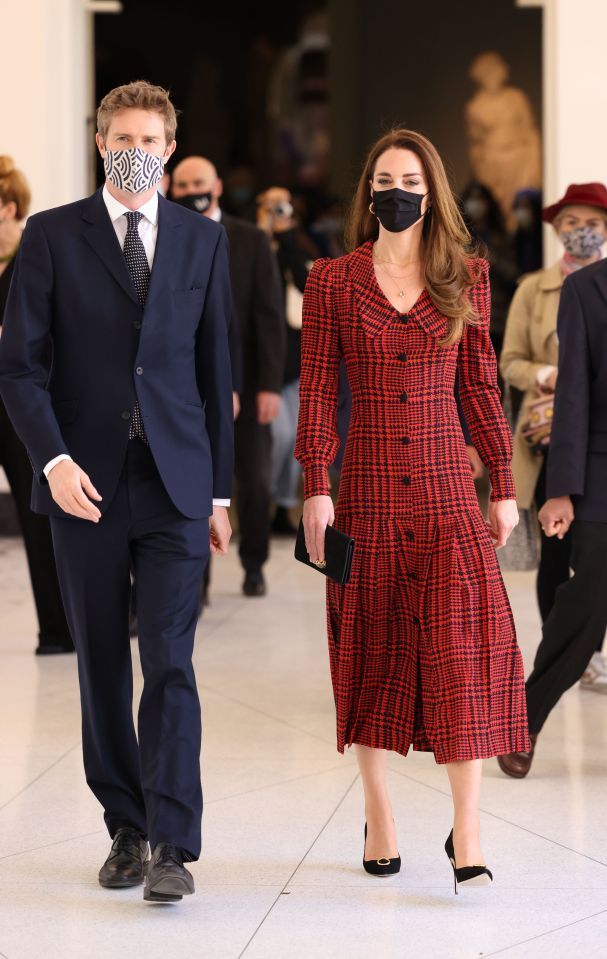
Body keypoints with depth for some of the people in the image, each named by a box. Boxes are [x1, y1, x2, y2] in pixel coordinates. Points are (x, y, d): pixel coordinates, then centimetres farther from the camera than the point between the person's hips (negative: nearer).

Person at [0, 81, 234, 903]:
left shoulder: (203, 240, 9)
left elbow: (214, 369, 12)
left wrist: (220, 490, 10)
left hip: (175, 482, 0)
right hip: (87, 483, 0)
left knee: (170, 661, -9)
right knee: (102, 667, 7)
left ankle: (174, 845, -8)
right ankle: (126, 829, 19)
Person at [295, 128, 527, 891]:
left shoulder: (465, 278, 7)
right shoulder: (332, 281, 4)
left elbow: (481, 387, 9)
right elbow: (317, 390, 2)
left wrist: (504, 486, 6)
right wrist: (315, 489, -5)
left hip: (446, 490, 0)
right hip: (366, 492, 0)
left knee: (462, 642, -10)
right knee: (370, 650, 6)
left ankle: (467, 829, -8)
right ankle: (378, 815, 19)